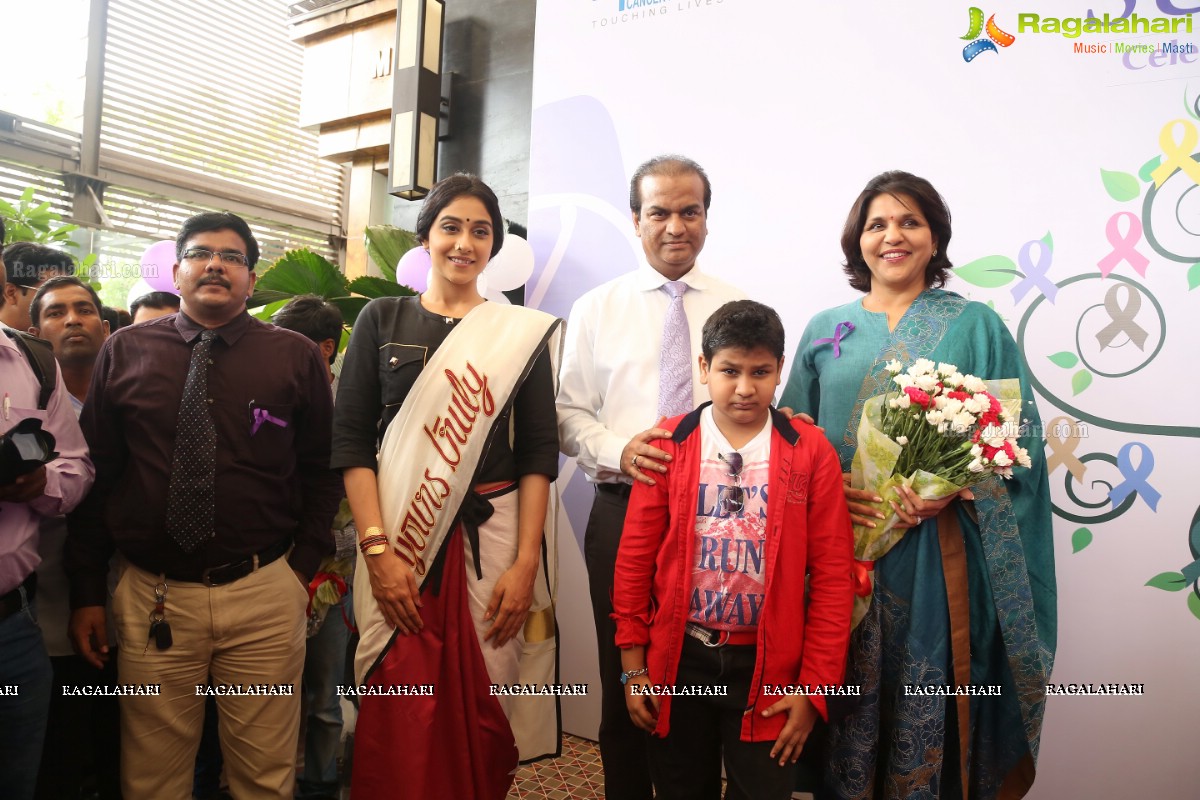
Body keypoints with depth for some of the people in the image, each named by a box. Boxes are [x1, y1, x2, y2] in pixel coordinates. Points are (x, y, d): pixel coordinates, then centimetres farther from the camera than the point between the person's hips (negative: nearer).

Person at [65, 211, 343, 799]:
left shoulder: (296, 357, 2)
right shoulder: (124, 352, 4)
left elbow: (322, 470, 6)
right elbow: (96, 474, 5)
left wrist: (304, 564, -1)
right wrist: (87, 591, 5)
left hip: (267, 597, 0)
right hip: (150, 597, 1)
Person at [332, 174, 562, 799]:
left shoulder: (523, 334, 8)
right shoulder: (383, 319, 8)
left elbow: (538, 453, 2)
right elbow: (351, 440, 1)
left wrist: (526, 564, -8)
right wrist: (377, 551, -10)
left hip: (494, 538, 0)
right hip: (401, 541, 0)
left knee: (483, 721, 5)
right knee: (401, 722, 0)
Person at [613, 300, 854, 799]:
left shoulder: (810, 453, -5)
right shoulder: (669, 445, -4)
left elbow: (832, 575, -4)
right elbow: (635, 558, -1)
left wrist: (814, 685, -6)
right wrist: (633, 666, 0)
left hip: (768, 665, -1)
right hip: (678, 659, 1)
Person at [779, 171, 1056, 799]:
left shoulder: (976, 328, 4)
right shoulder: (826, 330, 10)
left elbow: (1015, 437, 0)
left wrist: (954, 486, -17)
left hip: (939, 554, -1)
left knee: (929, 705, 5)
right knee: (850, 695, 8)